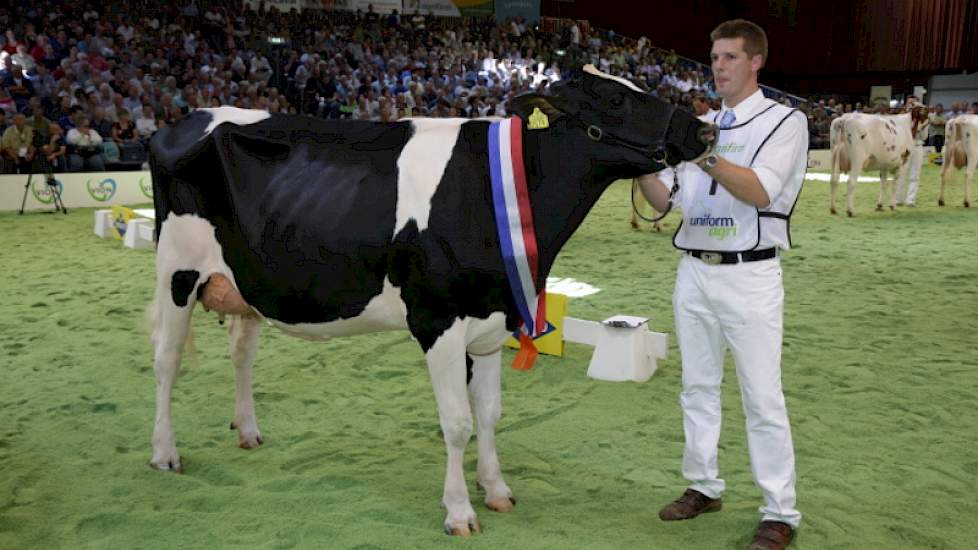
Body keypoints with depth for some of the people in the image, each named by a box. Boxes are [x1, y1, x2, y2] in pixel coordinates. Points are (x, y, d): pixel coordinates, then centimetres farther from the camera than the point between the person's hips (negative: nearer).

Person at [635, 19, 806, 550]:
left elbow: (761, 191, -17)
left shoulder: (784, 121, -2)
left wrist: (705, 156, -26)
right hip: (693, 271, 6)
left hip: (749, 275, -6)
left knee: (762, 397, -2)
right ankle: (703, 486, 27)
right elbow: (663, 199, 9)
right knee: (698, 386, 13)